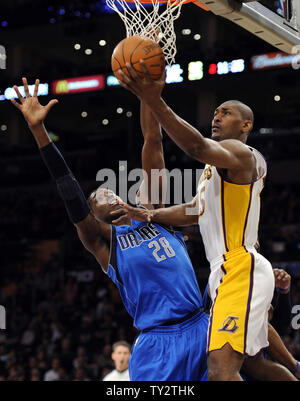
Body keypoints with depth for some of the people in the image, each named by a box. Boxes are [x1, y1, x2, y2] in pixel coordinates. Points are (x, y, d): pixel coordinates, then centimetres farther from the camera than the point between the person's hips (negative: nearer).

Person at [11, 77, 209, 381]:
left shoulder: (149, 212, 16)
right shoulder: (101, 240, 7)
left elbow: (152, 143, 12)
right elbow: (70, 192, -3)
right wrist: (38, 129, -11)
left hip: (202, 329, 3)